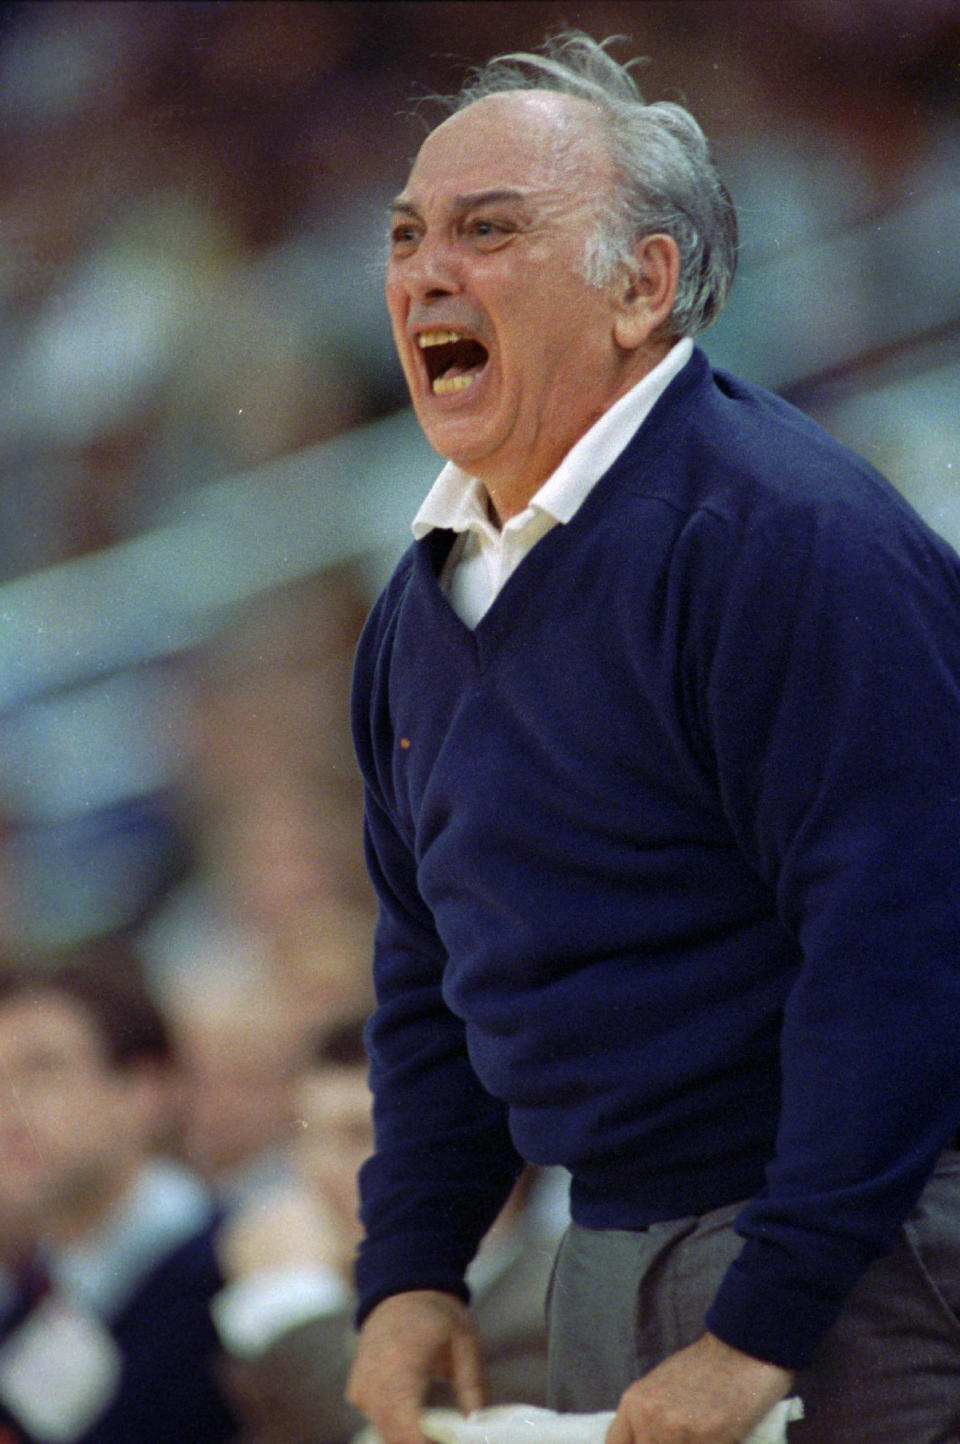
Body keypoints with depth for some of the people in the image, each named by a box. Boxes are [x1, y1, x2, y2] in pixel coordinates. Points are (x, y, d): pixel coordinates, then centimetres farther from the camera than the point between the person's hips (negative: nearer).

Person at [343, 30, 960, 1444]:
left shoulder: (788, 536, -17)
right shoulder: (426, 599, 11)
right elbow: (432, 963, 21)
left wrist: (765, 1330, -25)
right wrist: (408, 1269, 10)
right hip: (613, 1261, 8)